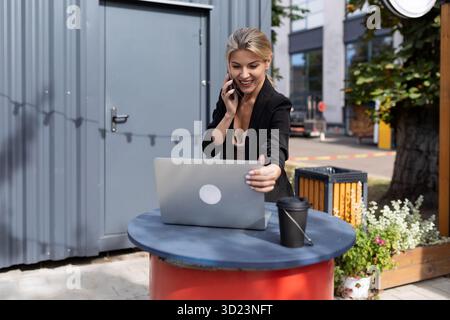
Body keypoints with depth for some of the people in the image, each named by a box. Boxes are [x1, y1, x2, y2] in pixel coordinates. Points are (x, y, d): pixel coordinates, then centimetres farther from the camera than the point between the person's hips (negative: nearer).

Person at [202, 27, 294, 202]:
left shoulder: (277, 105, -17)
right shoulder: (228, 97, -1)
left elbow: (277, 152, -36)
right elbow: (209, 149, -1)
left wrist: (272, 172, -58)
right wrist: (229, 113, -14)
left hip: (268, 200, -3)